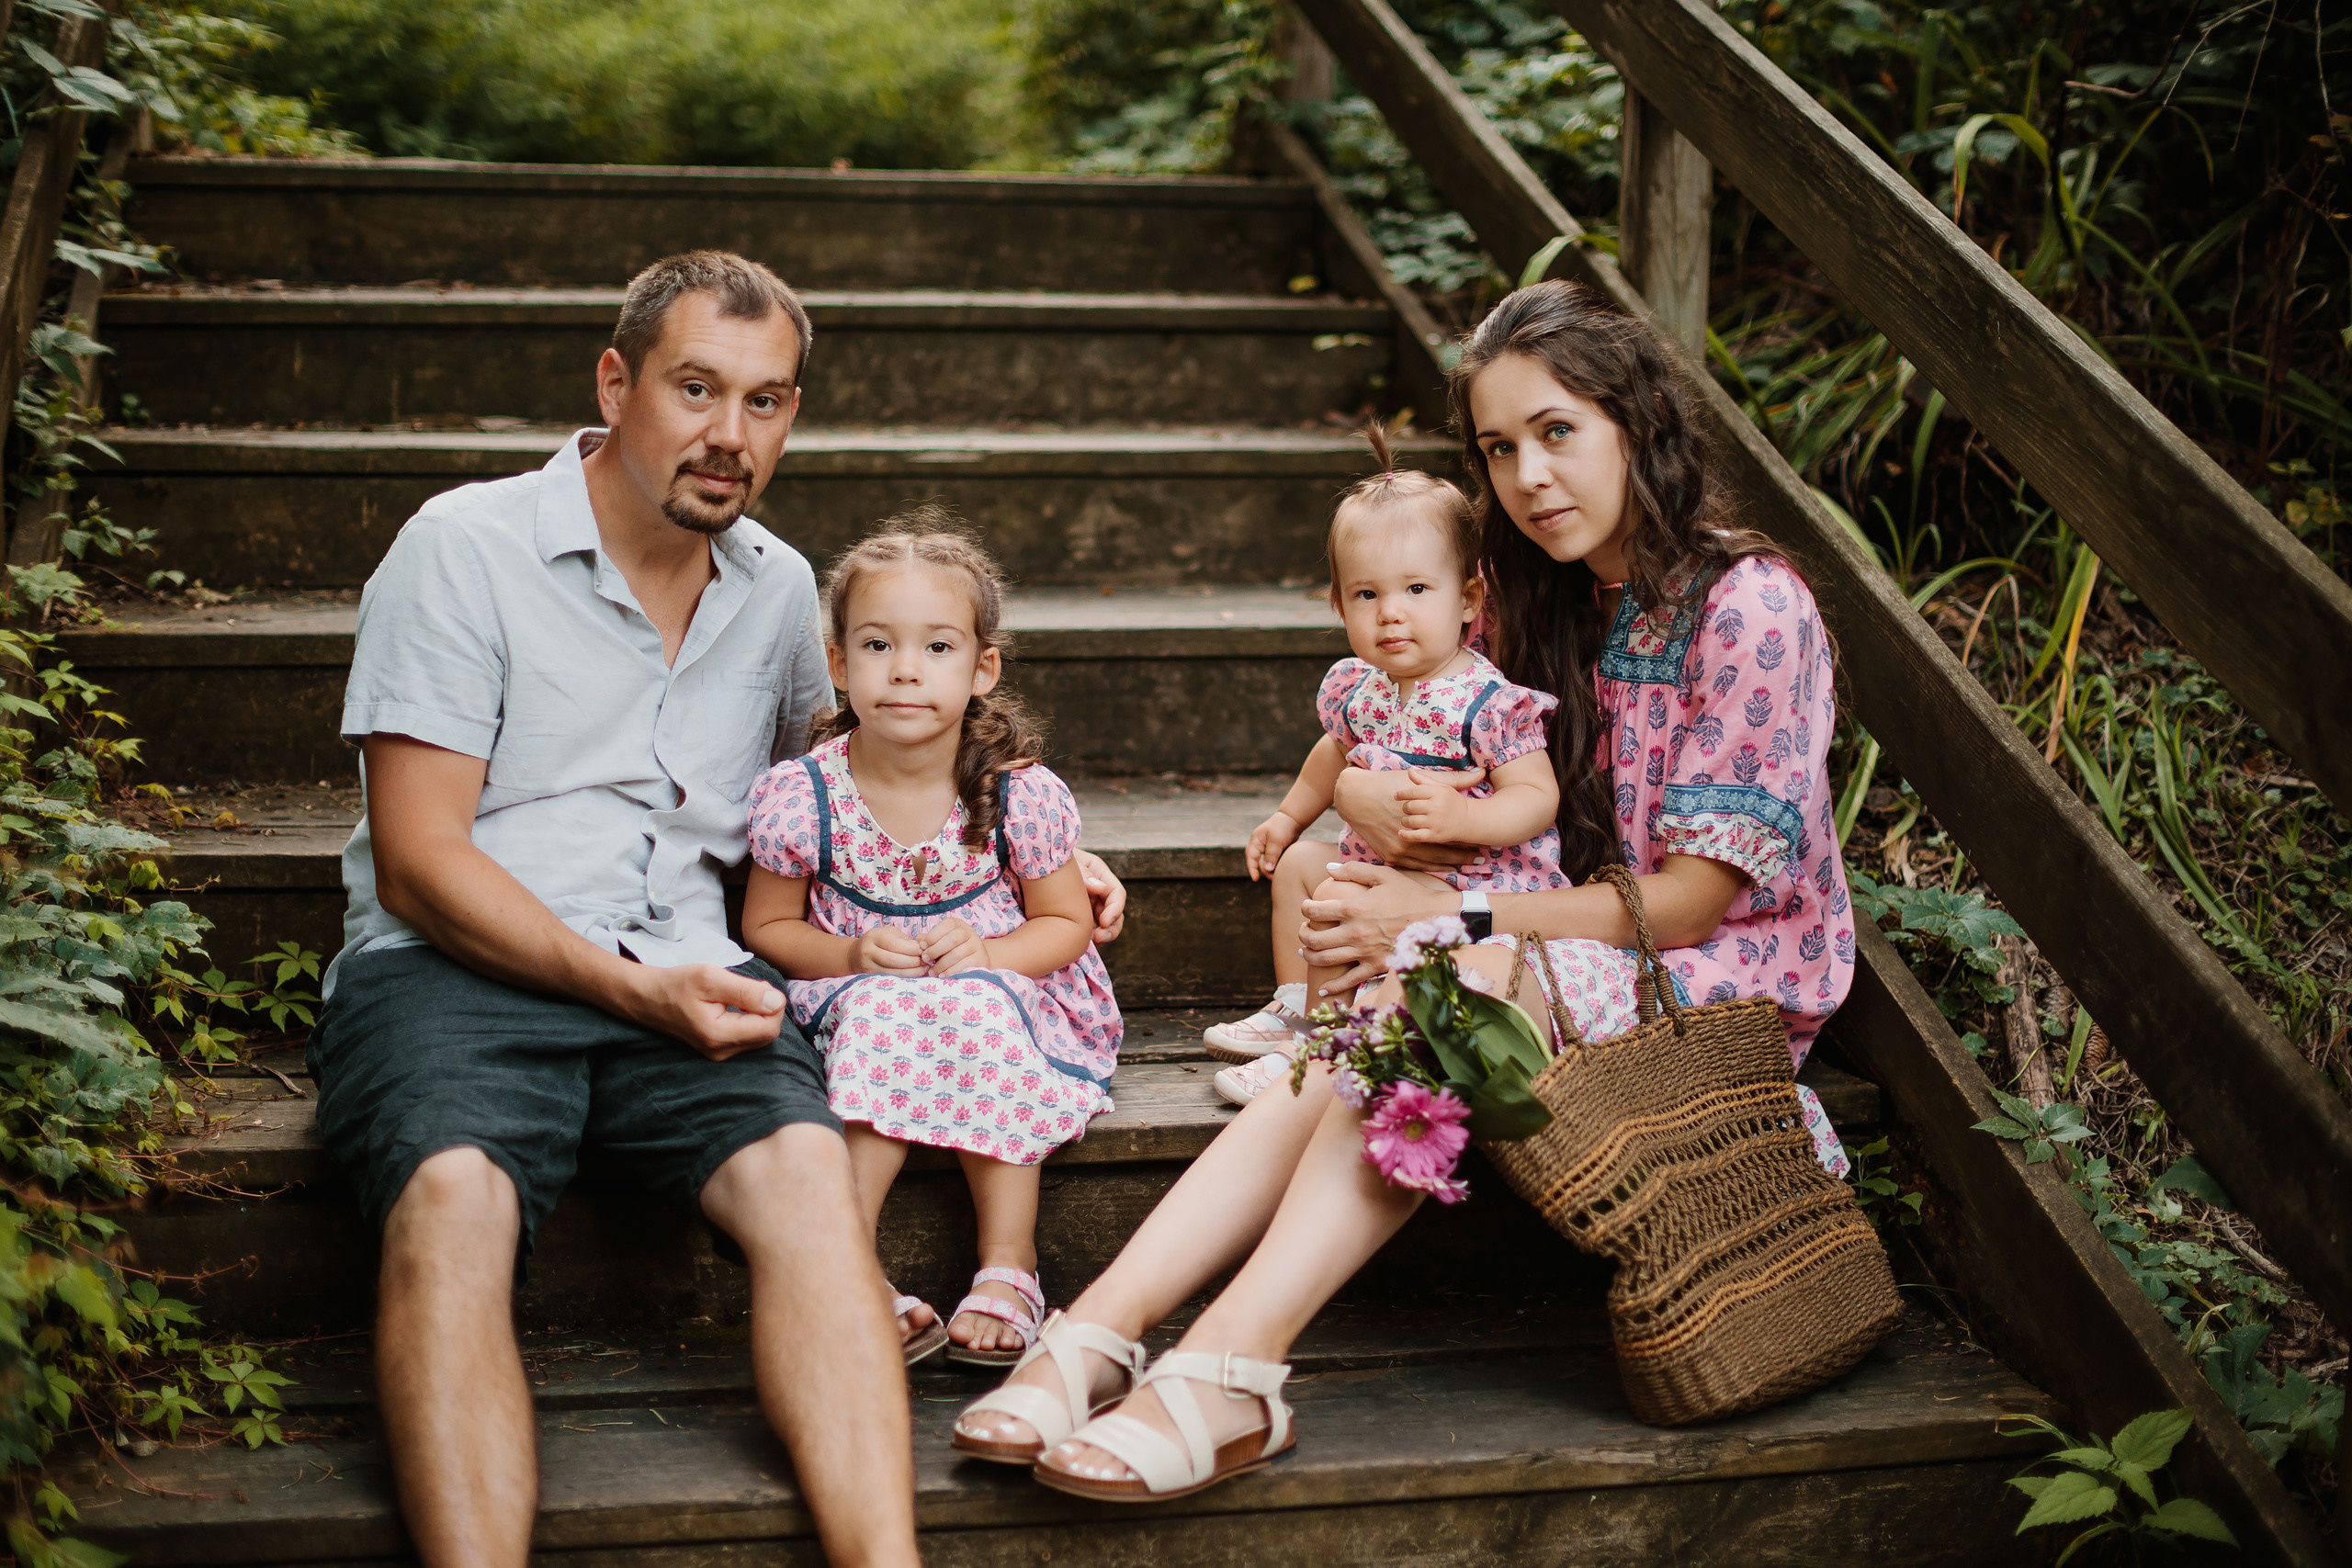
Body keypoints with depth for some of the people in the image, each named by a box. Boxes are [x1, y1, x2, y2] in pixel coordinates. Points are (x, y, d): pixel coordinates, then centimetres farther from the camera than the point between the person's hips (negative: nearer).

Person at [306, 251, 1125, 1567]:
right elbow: (419, 864, -5)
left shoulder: (779, 588, 18)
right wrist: (632, 987, -16)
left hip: (680, 975, 3)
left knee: (808, 1170, -28)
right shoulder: (466, 548, 1)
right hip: (454, 966, -3)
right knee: (456, 1196, -35)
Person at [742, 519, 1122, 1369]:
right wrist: (852, 956, -16)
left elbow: (1066, 922, 1)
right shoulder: (800, 796, -9)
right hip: (855, 1004, 0)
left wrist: (990, 953, -19)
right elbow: (768, 926, 3)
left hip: (1004, 998, 0)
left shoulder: (1022, 795, -10)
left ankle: (1008, 1261, -26)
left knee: (977, 1011, -33)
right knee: (883, 1014, -32)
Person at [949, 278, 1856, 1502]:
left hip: (1726, 978, -6)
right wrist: (1368, 797, -12)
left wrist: (1445, 918, -21)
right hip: (1571, 950, 7)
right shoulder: (1550, 608, 12)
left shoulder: (1751, 608, -12)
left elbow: (1690, 899, -16)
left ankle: (1229, 1369, -44)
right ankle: (1098, 1332, -37)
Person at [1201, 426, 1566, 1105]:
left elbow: (1537, 796, -24)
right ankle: (1292, 1009, 26)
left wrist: (1461, 818, -39)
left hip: (1470, 881, -9)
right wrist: (1289, 816, 28)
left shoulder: (1486, 701, -22)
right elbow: (1338, 751, 25)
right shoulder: (1359, 688, 2)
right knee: (1297, 862, 18)